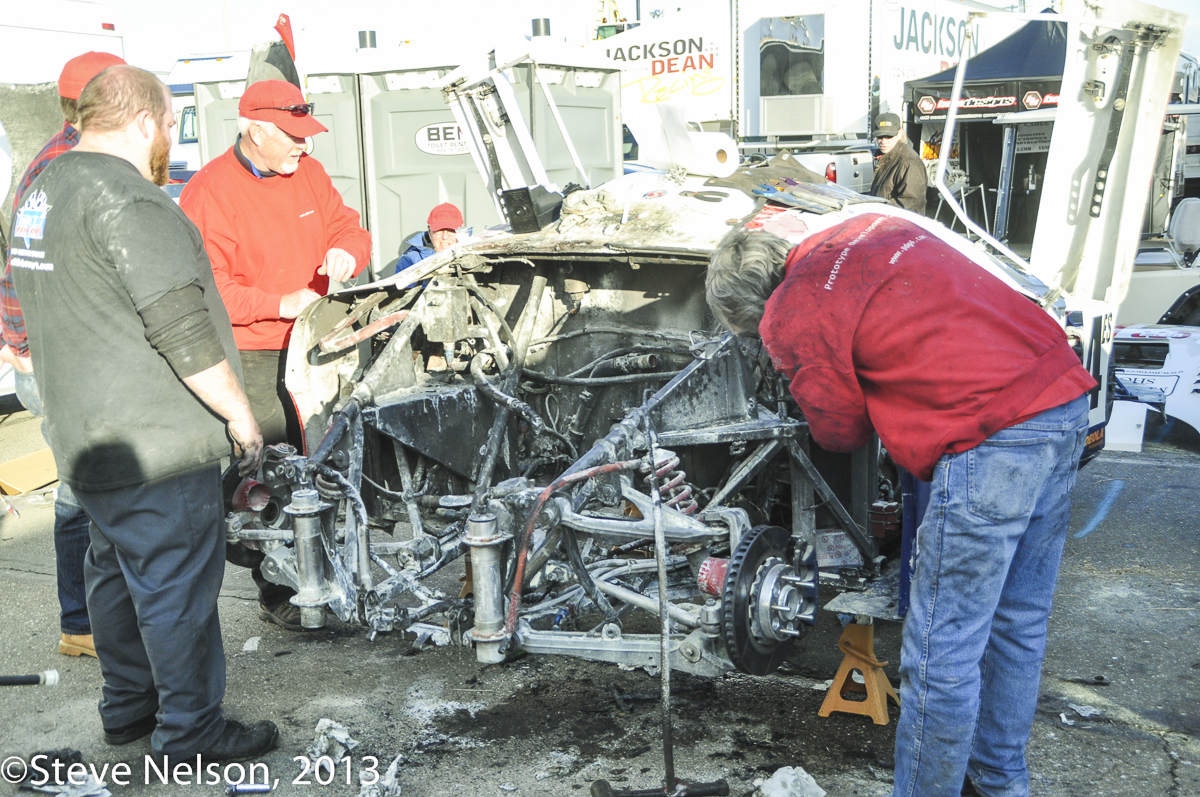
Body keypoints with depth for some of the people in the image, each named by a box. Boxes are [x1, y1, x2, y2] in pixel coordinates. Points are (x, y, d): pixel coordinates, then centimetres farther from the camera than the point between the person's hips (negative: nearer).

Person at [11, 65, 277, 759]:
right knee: (177, 584, 0)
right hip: (159, 442, -10)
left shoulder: (45, 189, 15)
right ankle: (191, 731, 12)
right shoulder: (127, 198, -19)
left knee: (118, 571, 20)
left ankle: (128, 707, 35)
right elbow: (181, 329, -24)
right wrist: (239, 414, -15)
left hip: (88, 438, 11)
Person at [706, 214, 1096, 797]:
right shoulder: (870, 228, 17)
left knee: (942, 654, 2)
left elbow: (841, 431, 7)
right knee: (1017, 622, 23)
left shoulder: (790, 318, -4)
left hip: (993, 437, -10)